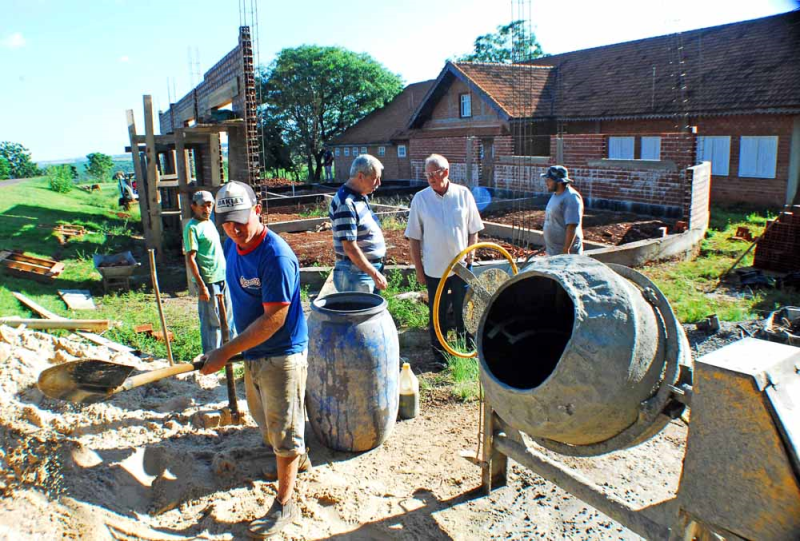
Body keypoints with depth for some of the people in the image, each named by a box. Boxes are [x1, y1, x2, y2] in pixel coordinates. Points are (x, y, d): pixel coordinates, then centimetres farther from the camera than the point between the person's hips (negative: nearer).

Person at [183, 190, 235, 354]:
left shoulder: (209, 223, 14)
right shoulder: (192, 227, -12)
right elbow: (190, 258, -16)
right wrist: (201, 285, -20)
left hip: (222, 278, 8)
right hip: (208, 281, -8)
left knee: (228, 317, 17)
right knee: (211, 322, 1)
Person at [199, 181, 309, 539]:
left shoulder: (276, 256, -26)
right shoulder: (233, 245, 1)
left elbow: (274, 319, -27)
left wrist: (226, 352, -25)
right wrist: (236, 350, 15)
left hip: (282, 354, -9)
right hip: (252, 352, 9)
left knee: (283, 429, 5)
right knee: (265, 421, 26)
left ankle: (284, 504, 21)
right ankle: (299, 459, 51)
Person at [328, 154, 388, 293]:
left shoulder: (361, 197, 10)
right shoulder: (346, 204, -20)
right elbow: (350, 248, -23)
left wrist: (375, 272, 17)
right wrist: (375, 274, -20)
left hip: (369, 271, 10)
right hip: (356, 274, -9)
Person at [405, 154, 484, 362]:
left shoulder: (463, 194, -3)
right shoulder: (420, 199, -4)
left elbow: (473, 230, 4)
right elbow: (414, 238, -1)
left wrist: (470, 257, -4)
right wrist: (419, 269, -3)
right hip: (434, 269, 0)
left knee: (465, 313, 11)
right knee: (437, 315, 10)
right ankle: (439, 355, 25)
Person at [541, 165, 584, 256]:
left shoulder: (571, 198, -19)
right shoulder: (555, 195, 11)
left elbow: (572, 226, -24)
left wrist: (566, 249, -26)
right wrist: (547, 245, 21)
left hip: (565, 252, -9)